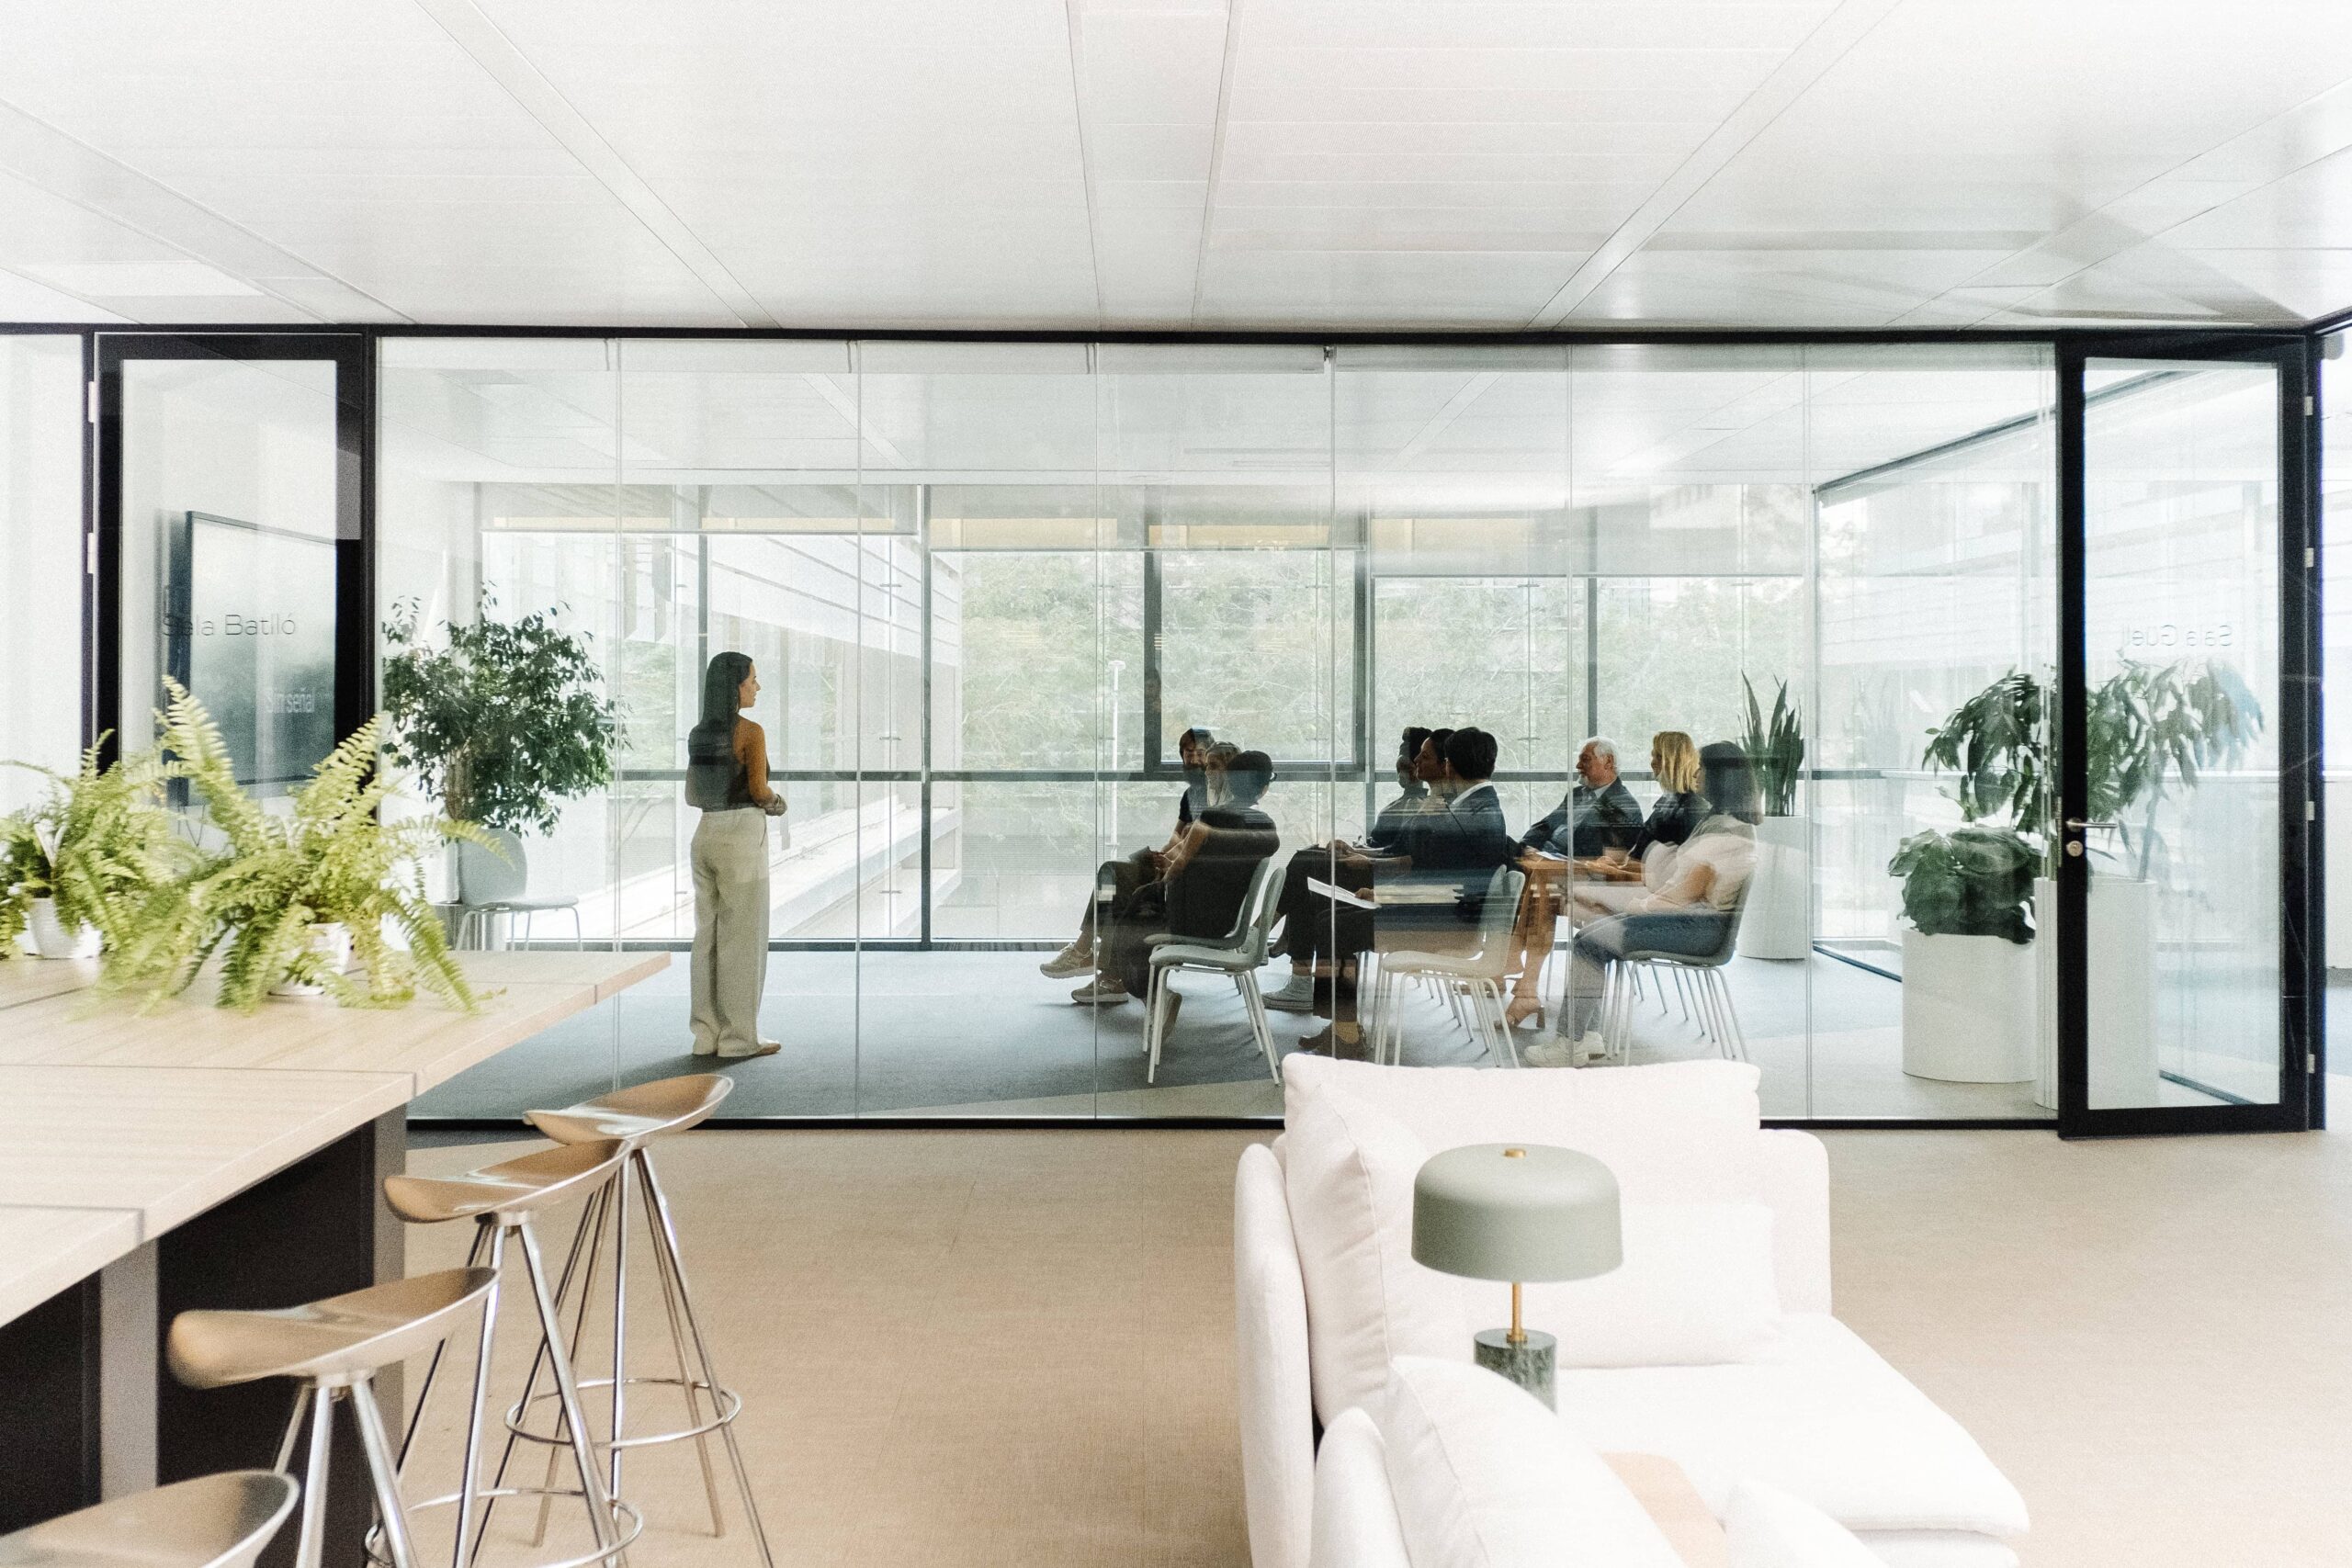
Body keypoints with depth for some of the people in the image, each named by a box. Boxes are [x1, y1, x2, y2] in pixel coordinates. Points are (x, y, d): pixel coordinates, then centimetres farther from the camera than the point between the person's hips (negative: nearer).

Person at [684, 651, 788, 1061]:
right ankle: (739, 1039, 3)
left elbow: (692, 795, 13)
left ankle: (707, 1035, 14)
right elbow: (760, 791, -18)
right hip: (742, 838, -7)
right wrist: (776, 802, 4)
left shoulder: (698, 734, 9)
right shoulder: (751, 732, -12)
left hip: (706, 835, 7)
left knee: (709, 935, 11)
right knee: (743, 939, -1)